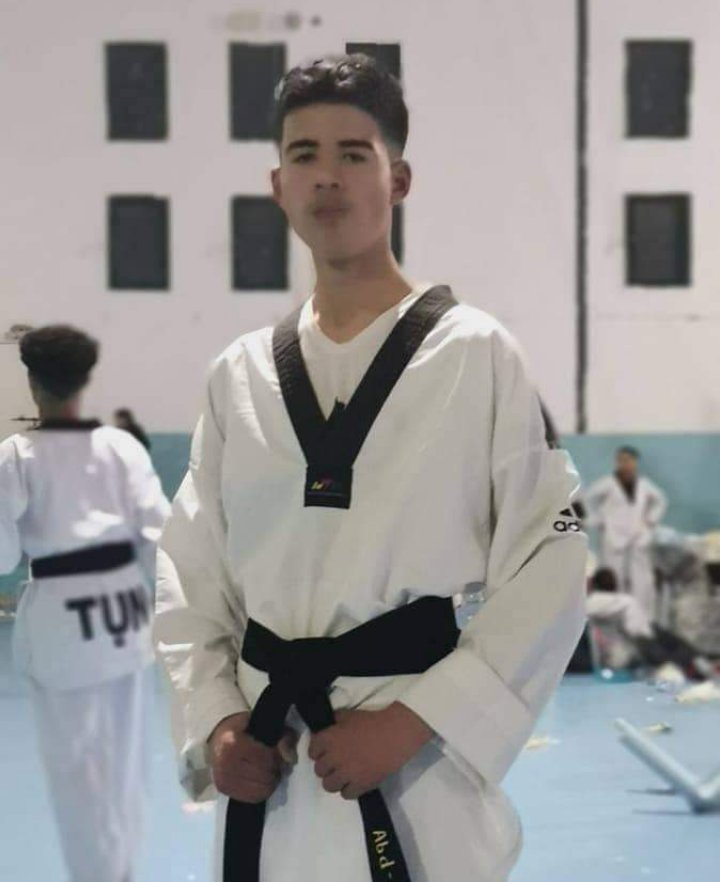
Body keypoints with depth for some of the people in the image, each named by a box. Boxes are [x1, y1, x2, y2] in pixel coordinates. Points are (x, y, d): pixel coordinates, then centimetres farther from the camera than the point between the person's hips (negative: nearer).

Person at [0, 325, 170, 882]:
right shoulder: (122, 445, -3)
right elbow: (158, 530, -2)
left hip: (61, 616, -4)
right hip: (123, 605, 4)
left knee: (78, 759, 5)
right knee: (125, 752, 18)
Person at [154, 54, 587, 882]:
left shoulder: (476, 354, -6)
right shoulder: (239, 374, 6)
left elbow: (548, 574, -8)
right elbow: (189, 575, 11)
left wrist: (412, 722, -14)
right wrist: (214, 723, -3)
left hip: (415, 763, -4)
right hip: (267, 767, 4)